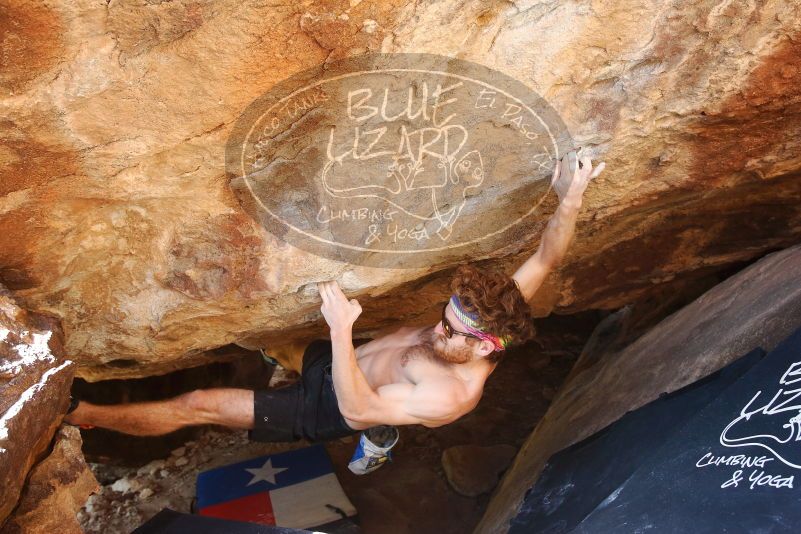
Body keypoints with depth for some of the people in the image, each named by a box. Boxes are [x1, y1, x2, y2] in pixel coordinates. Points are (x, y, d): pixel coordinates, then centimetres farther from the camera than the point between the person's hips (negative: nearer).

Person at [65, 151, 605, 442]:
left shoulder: (450, 395, -36)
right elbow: (546, 260, -14)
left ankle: (83, 414, 13)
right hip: (336, 362, 7)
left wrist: (342, 330, -42)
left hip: (325, 406, -7)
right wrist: (570, 199, -25)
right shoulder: (491, 321, -16)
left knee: (196, 404, -4)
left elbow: (357, 408, -36)